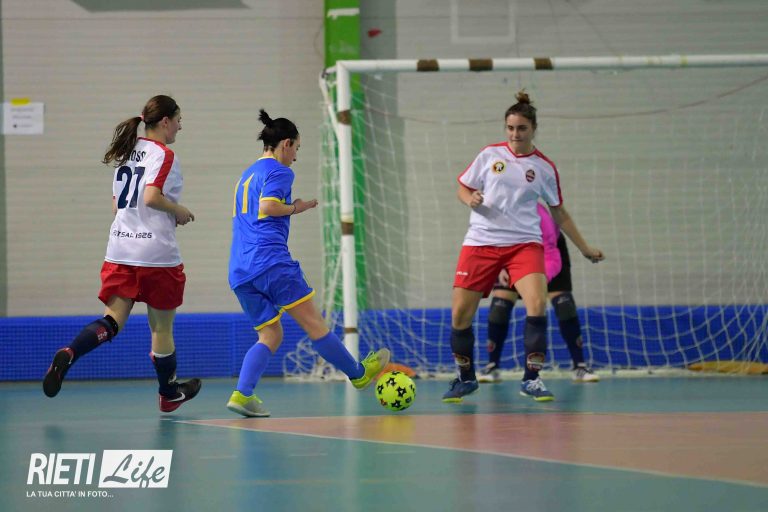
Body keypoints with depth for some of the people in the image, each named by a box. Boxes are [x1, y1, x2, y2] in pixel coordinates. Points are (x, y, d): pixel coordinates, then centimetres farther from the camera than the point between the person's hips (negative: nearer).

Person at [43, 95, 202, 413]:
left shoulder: (127, 152, 16)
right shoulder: (163, 154, -9)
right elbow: (152, 197, -24)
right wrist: (180, 212, -7)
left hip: (120, 252, 6)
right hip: (157, 253, -6)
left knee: (113, 321, -3)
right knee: (162, 327, 10)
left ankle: (68, 355, -30)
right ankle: (169, 394, 26)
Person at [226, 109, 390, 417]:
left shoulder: (247, 175, 24)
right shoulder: (279, 171, -2)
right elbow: (267, 206, -18)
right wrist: (295, 208, -1)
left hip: (240, 270, 8)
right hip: (271, 260, -8)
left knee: (271, 335, 7)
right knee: (312, 322, 1)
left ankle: (242, 394, -11)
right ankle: (358, 373, 12)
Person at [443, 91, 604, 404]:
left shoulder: (545, 168, 4)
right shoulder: (490, 155, 4)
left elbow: (559, 214, 14)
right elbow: (462, 188, 11)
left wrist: (585, 248, 14)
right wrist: (470, 199, -12)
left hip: (524, 244, -1)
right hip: (481, 242, 1)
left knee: (537, 305, -23)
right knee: (460, 316, -4)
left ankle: (531, 379, -10)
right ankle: (465, 378, 19)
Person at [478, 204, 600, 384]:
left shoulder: (539, 218, -42)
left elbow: (553, 260, -42)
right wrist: (499, 269, -40)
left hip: (551, 247, -3)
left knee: (564, 302, -16)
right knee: (500, 300, -13)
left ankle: (580, 367, -7)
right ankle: (492, 367, -2)